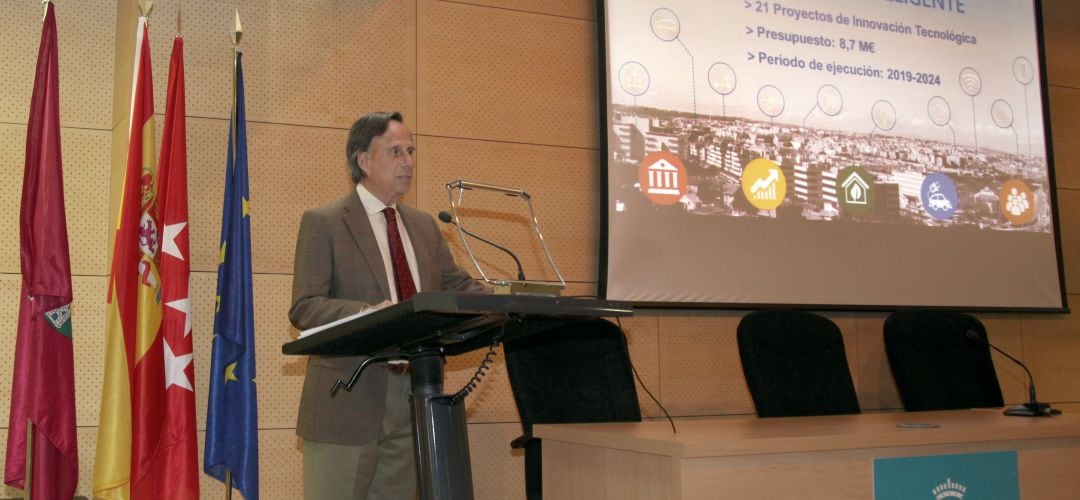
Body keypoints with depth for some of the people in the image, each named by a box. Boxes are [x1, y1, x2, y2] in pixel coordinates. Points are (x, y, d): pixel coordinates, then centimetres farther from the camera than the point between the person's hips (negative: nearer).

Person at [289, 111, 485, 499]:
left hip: (414, 397, 6)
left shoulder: (424, 226, 15)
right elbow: (303, 308, -12)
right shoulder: (322, 223, -3)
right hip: (348, 399, -5)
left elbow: (459, 287, 13)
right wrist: (368, 315, -30)